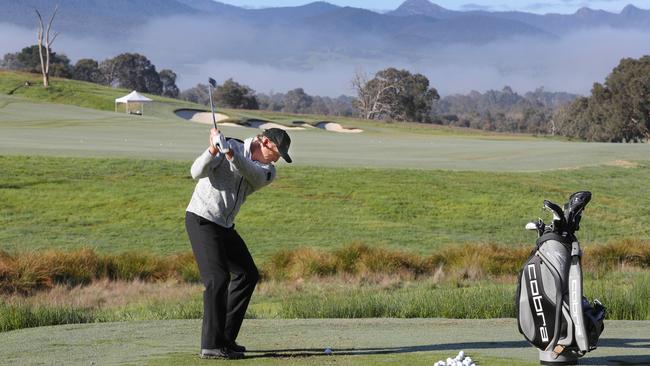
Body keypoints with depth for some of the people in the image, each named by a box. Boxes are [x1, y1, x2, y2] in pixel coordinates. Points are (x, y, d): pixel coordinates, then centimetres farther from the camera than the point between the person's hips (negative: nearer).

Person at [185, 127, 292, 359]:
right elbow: (198, 172, -18)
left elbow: (251, 172, -21)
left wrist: (230, 153, -38)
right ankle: (211, 345, -16)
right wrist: (213, 150, -34)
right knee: (218, 277, -17)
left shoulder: (268, 171, 3)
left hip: (224, 226, 8)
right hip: (201, 218, -8)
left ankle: (225, 337, 17)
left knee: (247, 275, 12)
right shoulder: (231, 145, -9)